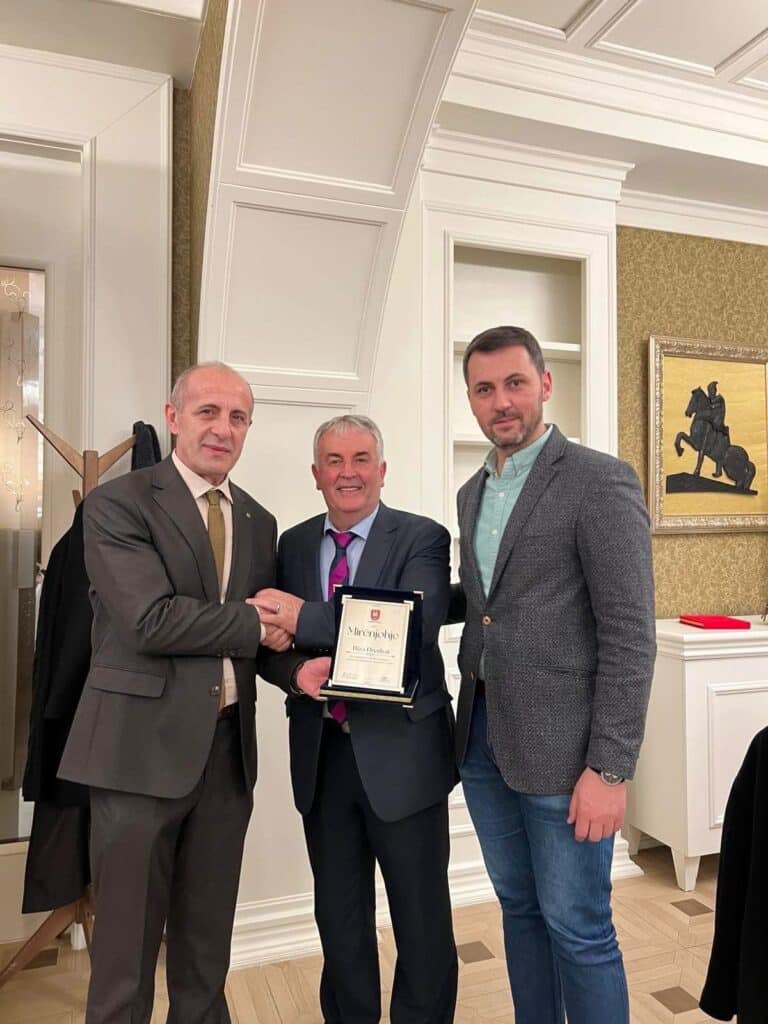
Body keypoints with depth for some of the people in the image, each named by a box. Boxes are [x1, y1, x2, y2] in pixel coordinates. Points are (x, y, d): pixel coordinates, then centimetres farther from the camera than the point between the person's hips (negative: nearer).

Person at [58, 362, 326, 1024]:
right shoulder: (118, 504, -8)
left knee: (207, 941, 19)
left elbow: (260, 636, 11)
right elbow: (150, 621, -20)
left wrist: (299, 667, -9)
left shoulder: (258, 522, 11)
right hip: (143, 746, -5)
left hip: (228, 748, 5)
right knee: (126, 940, 10)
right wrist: (251, 621, -11)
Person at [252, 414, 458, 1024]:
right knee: (339, 918, 21)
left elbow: (418, 627, -24)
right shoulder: (294, 544, 6)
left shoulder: (422, 539, -8)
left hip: (401, 752, -4)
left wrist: (305, 617, -26)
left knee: (422, 918, 13)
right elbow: (276, 633, 6)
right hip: (321, 754, 4)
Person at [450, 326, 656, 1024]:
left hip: (560, 744, -6)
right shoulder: (472, 493, 11)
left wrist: (610, 768, -16)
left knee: (577, 927, 7)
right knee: (519, 907, 21)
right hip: (483, 733, 7)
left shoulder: (600, 482, -11)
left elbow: (630, 635, -14)